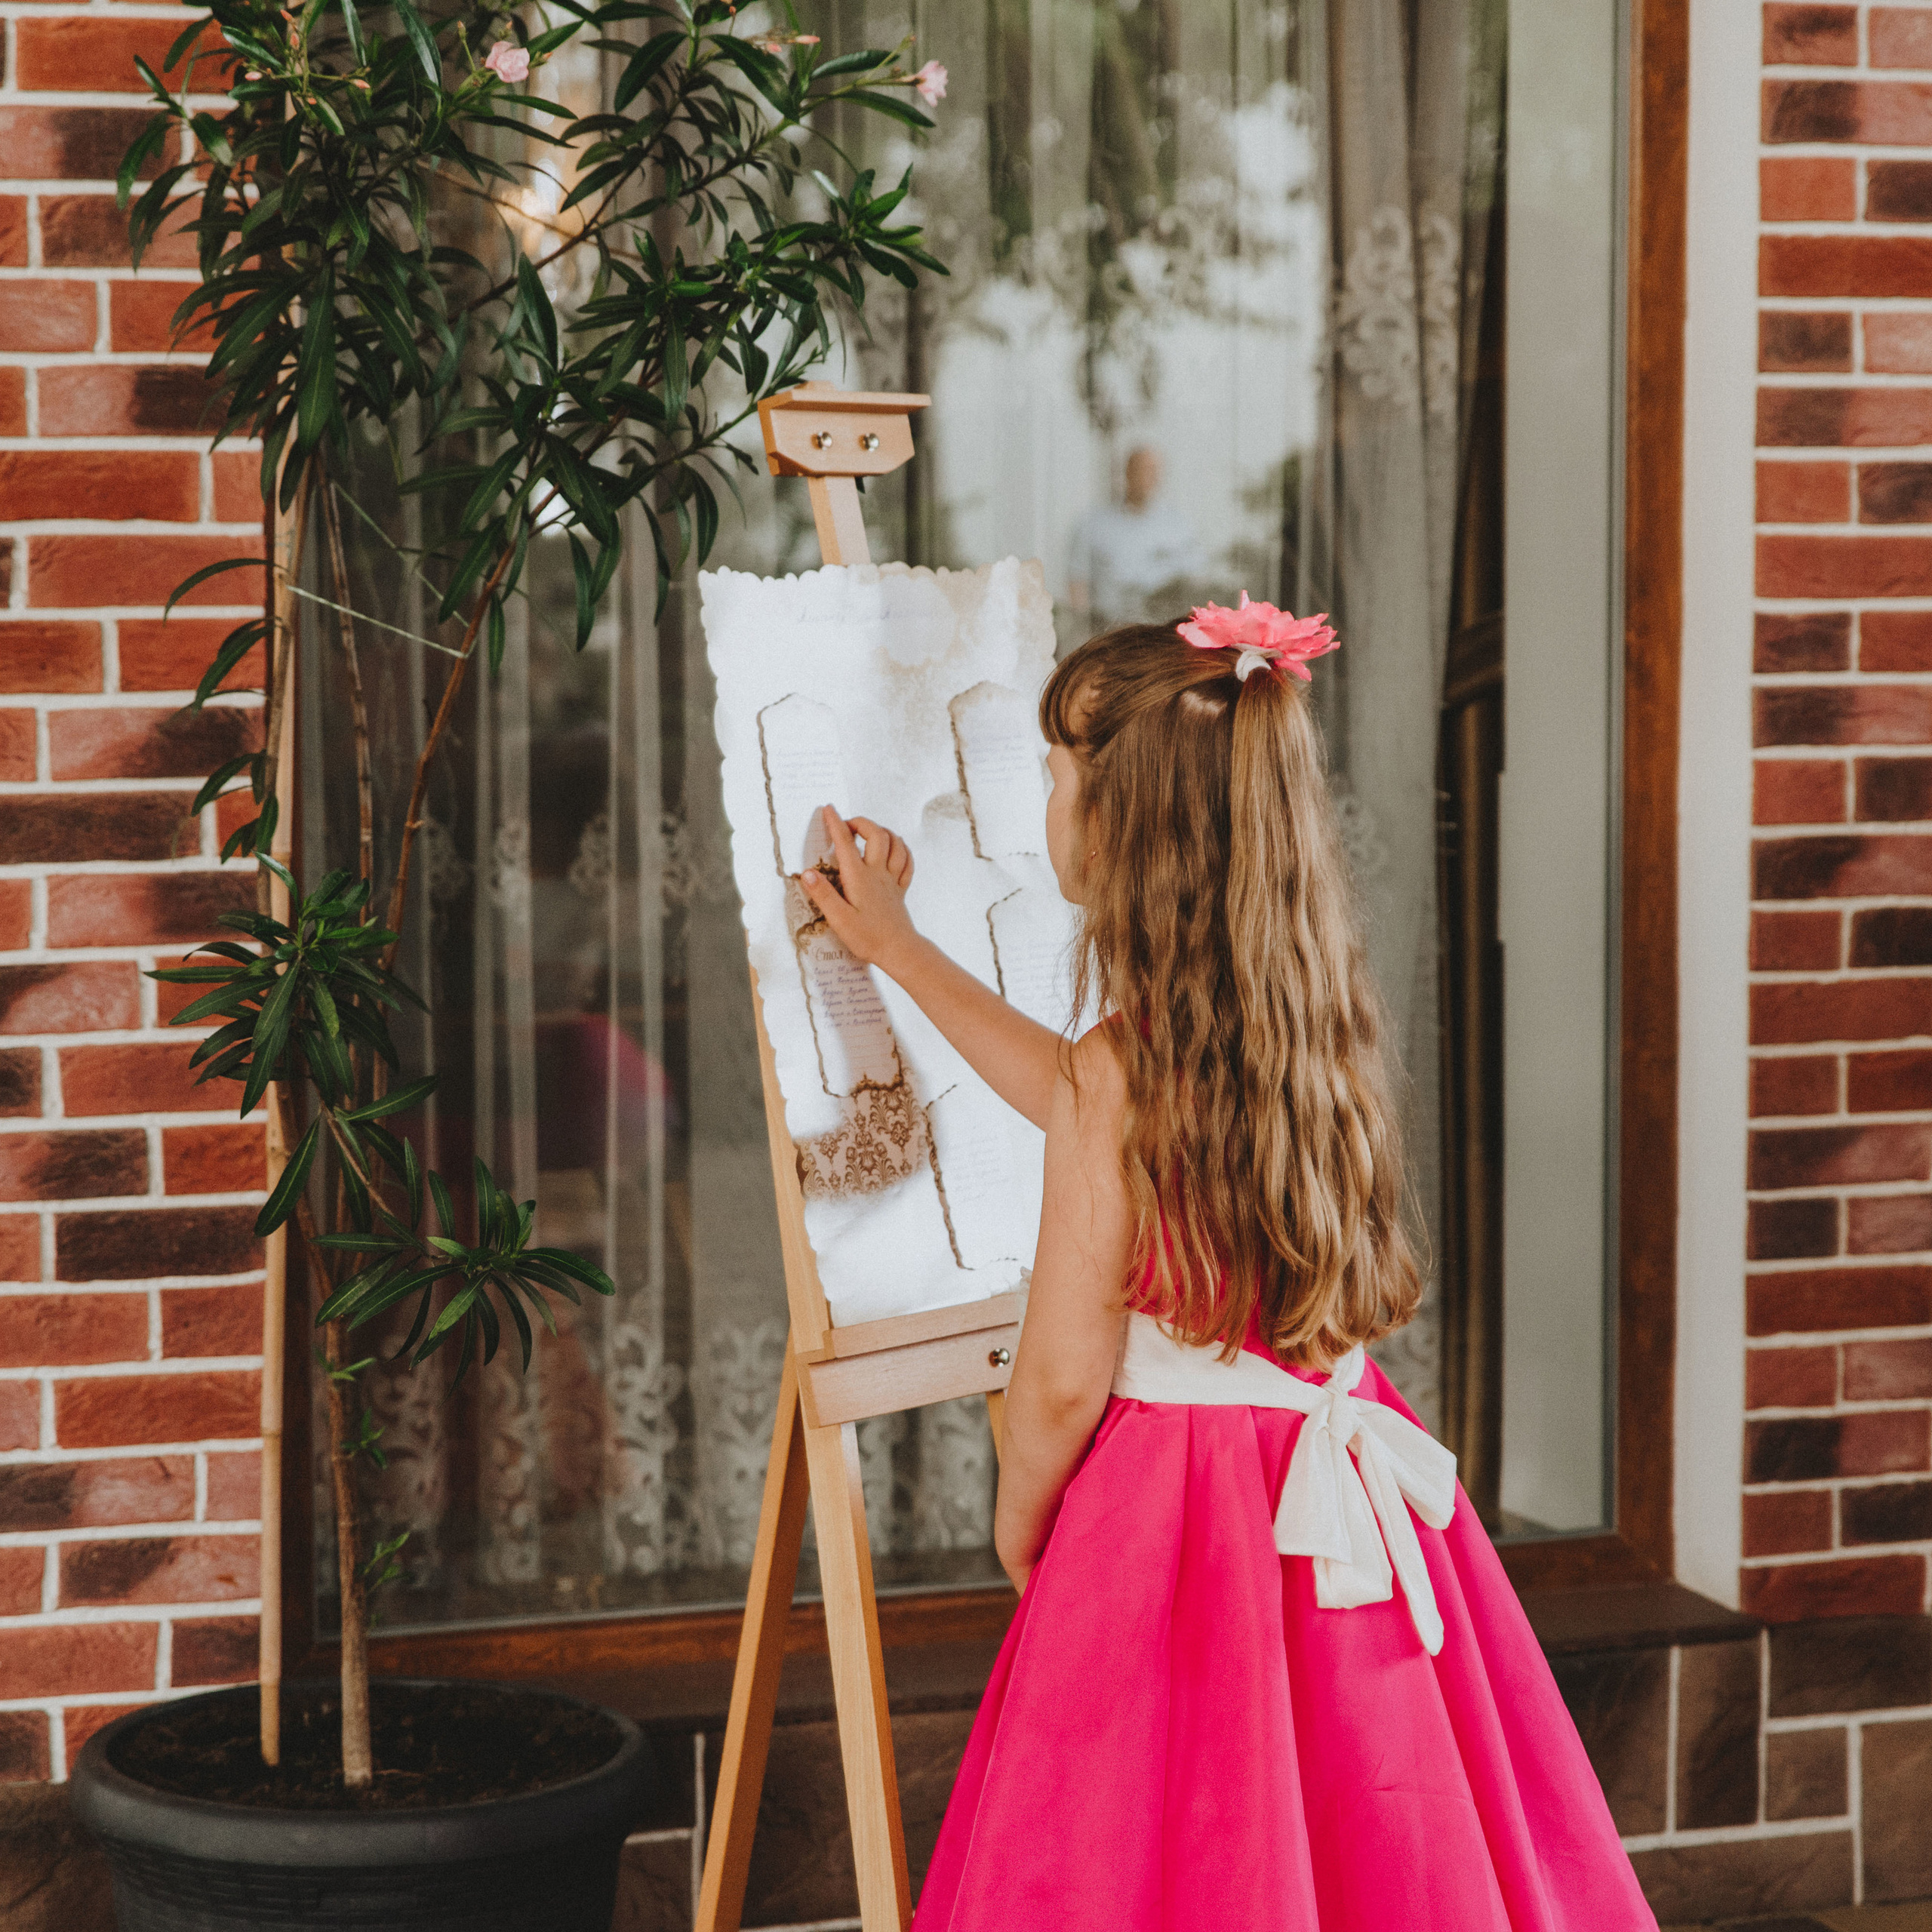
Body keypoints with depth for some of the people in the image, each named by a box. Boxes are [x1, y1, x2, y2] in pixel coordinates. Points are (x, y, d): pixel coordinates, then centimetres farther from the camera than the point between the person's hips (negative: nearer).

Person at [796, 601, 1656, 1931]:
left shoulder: (1123, 1069, -19)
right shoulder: (1314, 1015, 3)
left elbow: (1065, 1380, -14)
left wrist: (1017, 1527, 8)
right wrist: (897, 948, 32)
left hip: (1175, 1512, -7)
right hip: (1339, 1492, 7)